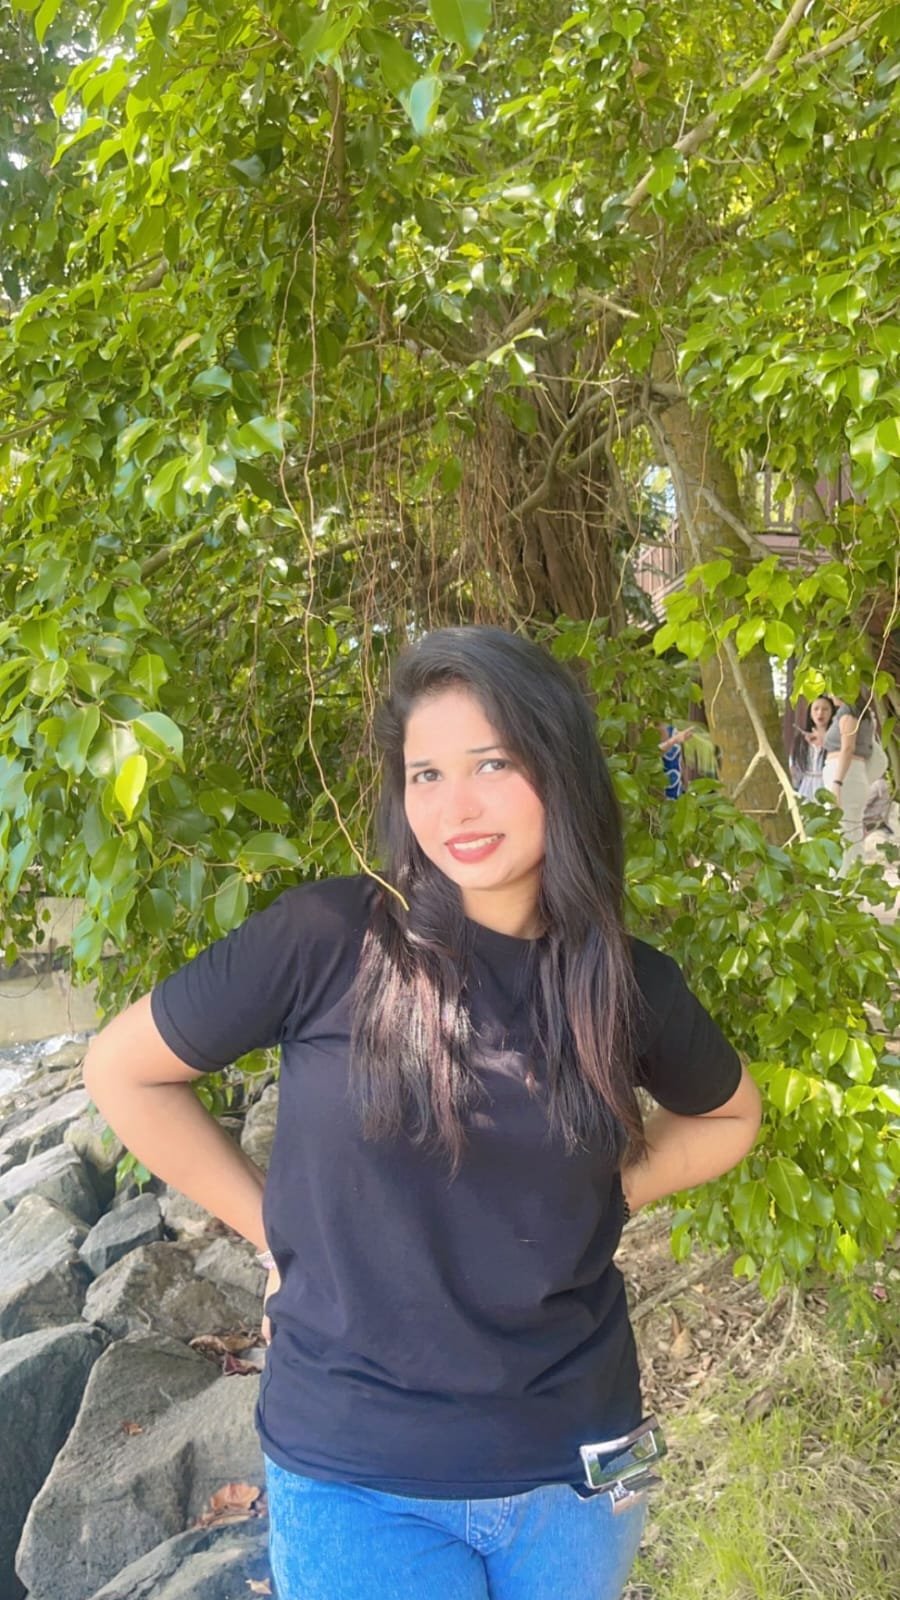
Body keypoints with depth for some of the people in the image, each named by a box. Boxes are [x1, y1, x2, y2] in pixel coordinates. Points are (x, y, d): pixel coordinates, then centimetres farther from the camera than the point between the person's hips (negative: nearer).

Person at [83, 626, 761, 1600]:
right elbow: (123, 1071, -5)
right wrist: (272, 1224, -6)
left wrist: (598, 1200, 0)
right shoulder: (324, 938, -16)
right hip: (354, 1481, -3)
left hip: (574, 1469, 4)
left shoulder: (630, 986, -6)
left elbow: (729, 1116, 14)